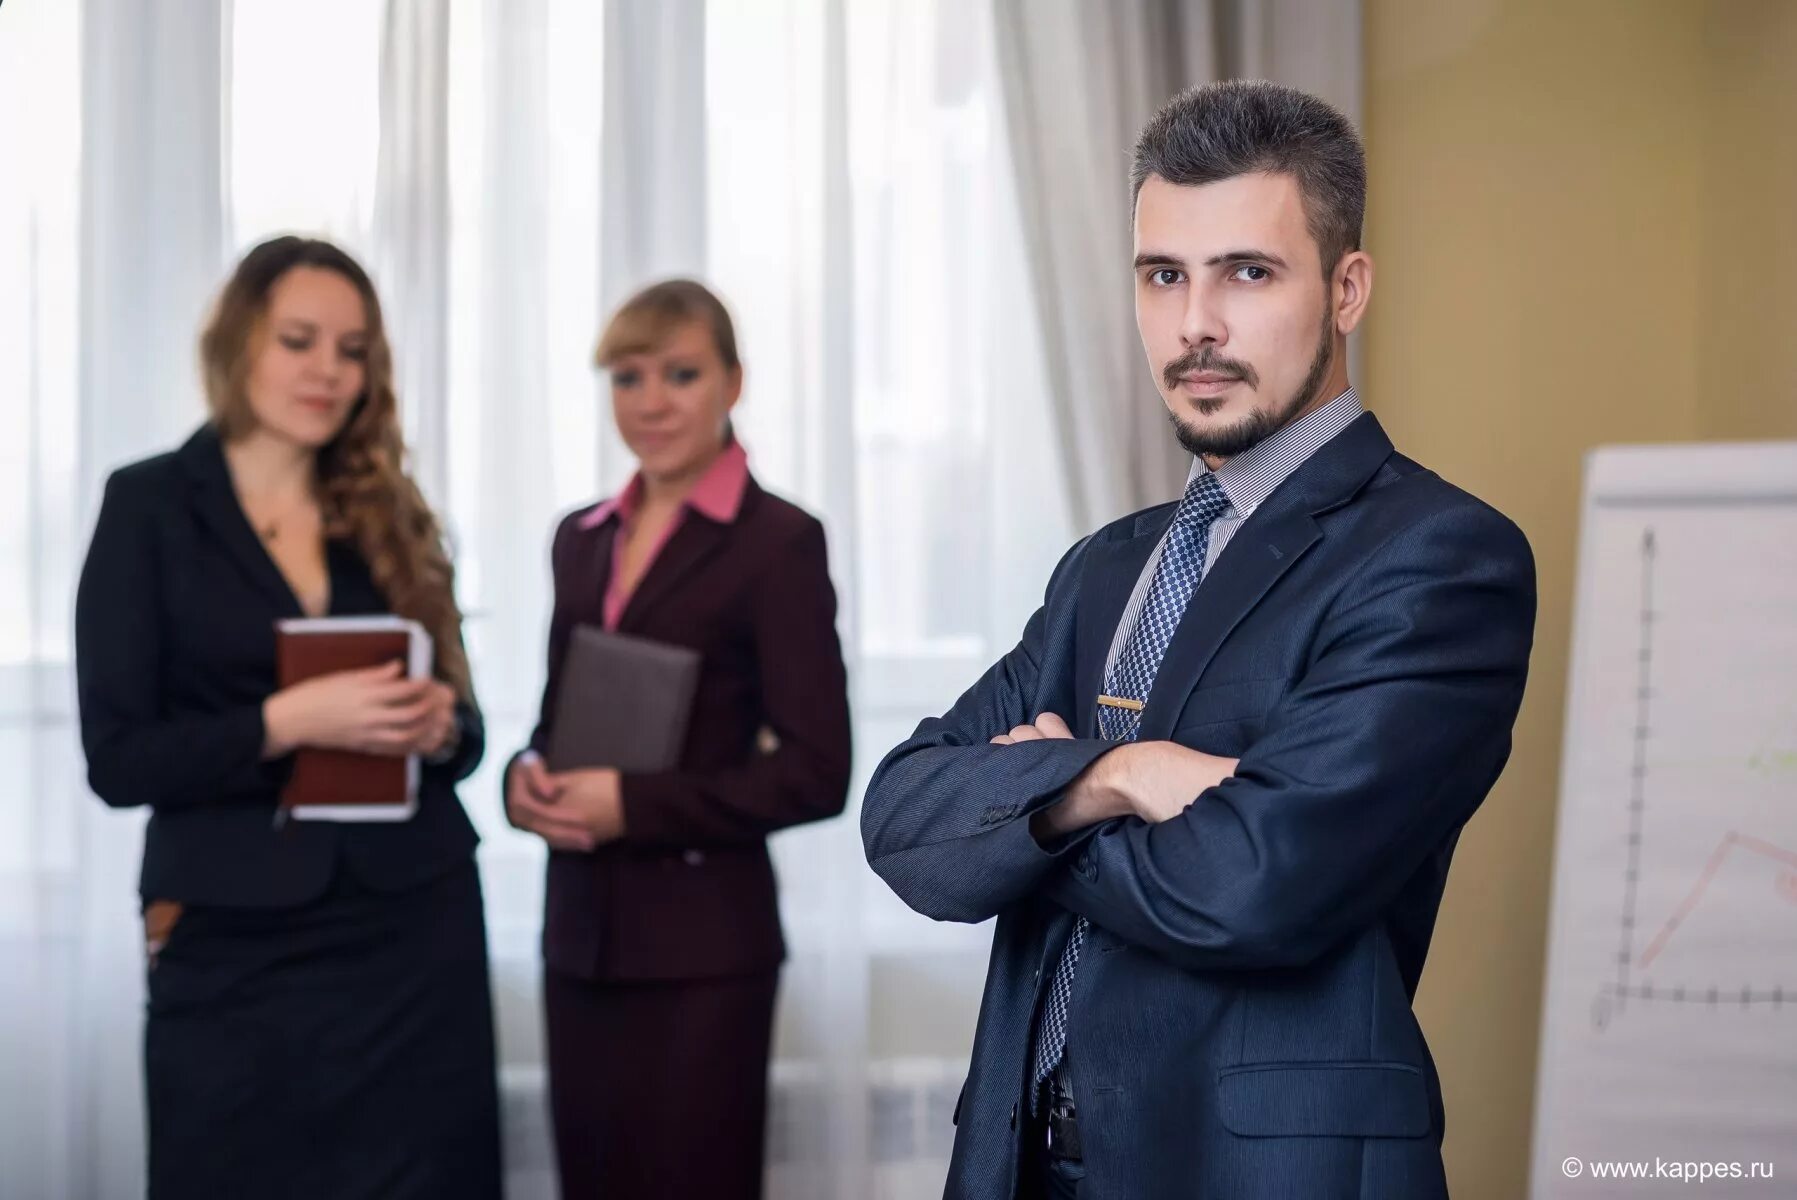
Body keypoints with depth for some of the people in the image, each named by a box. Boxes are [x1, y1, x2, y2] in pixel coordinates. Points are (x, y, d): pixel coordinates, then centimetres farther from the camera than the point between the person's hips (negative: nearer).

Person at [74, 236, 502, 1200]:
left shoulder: (390, 513, 9)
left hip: (419, 931, 3)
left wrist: (441, 725, -11)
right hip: (237, 951, -3)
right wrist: (289, 720, -20)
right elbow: (118, 758, -7)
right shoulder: (151, 505, -2)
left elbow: (461, 730, 12)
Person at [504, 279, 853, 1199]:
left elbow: (815, 772, -13)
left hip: (702, 938, -6)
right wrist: (526, 776, -4)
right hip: (581, 929, 6)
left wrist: (636, 804, -18)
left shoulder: (778, 540, -8)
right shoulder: (582, 537, 12)